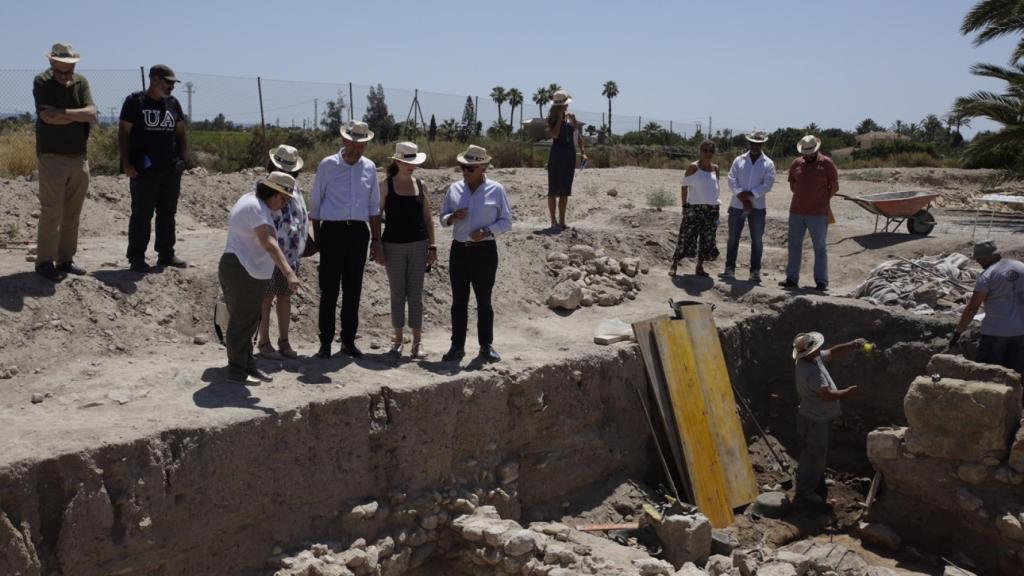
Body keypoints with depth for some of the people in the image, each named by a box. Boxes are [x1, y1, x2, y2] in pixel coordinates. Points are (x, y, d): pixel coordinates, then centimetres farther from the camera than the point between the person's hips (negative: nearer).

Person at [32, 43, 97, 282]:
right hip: (52, 156, -4)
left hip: (79, 157, 5)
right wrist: (79, 114, -10)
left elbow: (92, 113, -7)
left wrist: (62, 113, -15)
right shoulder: (42, 82, -4)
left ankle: (66, 259, 16)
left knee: (72, 213, 8)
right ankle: (44, 262, 1)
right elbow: (48, 116, -17)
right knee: (51, 212, -6)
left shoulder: (81, 82, 7)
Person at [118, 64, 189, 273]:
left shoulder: (173, 103, 13)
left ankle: (166, 254, 21)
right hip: (144, 169, -5)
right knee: (141, 214, -3)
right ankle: (136, 258, 3)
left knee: (167, 213, 11)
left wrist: (183, 161, 9)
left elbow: (181, 133, 18)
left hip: (171, 169, 5)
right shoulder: (135, 101, -2)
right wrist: (126, 163, -10)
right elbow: (123, 133, -3)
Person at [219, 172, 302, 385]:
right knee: (242, 322, -2)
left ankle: (247, 365, 27)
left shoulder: (251, 199, 13)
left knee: (247, 321, 17)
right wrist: (288, 272, -43)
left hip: (247, 272, 11)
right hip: (243, 272, -11)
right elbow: (269, 243, -34)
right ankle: (236, 371, 7)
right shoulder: (257, 208, -20)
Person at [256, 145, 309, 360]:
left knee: (285, 296, 13)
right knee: (266, 298, 3)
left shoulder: (294, 190, 10)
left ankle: (284, 341, 22)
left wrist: (299, 249, 14)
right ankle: (263, 342, 13)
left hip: (291, 254, 6)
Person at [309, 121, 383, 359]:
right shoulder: (328, 165, 0)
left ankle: (348, 340, 18)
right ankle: (325, 342, 5)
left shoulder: (369, 168, 9)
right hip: (332, 231, -3)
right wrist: (316, 238, 5)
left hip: (359, 232, 3)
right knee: (329, 290, -2)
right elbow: (315, 204, 5)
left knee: (353, 290, 8)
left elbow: (374, 207, 14)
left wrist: (376, 240, 11)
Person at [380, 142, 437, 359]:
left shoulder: (420, 185, 7)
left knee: (416, 294, 2)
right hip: (393, 245, -2)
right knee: (397, 294, 5)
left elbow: (428, 218, 10)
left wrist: (432, 246, 5)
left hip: (418, 245, 2)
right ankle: (398, 338, 17)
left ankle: (417, 341, 7)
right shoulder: (386, 185, -1)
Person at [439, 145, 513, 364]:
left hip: (484, 251, -3)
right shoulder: (454, 189, 7)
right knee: (459, 301, 6)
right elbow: (443, 218, 12)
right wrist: (453, 217, -11)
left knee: (484, 301, 5)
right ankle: (457, 346, 13)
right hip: (459, 250, 3)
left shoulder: (496, 190, -2)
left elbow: (506, 221, 1)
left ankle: (486, 346, 15)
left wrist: (487, 231, -16)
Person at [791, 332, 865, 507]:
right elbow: (827, 395, -31)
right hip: (814, 420, -10)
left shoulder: (813, 359, -2)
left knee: (819, 455, 23)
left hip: (820, 418, 10)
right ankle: (804, 492, 18)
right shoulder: (811, 372, -32)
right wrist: (848, 392, -16)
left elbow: (833, 352, 11)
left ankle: (817, 486, 40)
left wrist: (855, 344, 1)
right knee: (813, 456, 4)